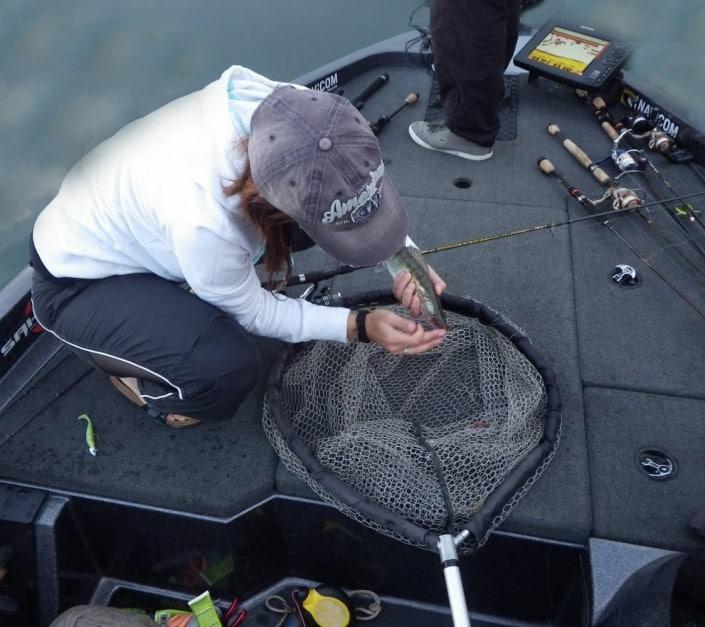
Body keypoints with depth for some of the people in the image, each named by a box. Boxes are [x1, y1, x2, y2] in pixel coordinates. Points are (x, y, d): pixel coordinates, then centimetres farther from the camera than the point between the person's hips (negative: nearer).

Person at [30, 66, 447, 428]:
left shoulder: (292, 110, -27)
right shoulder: (202, 218, -42)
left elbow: (355, 184, -7)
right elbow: (254, 313, -22)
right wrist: (360, 326, -23)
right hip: (79, 281, -6)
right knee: (229, 369, -30)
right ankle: (136, 377, 5)